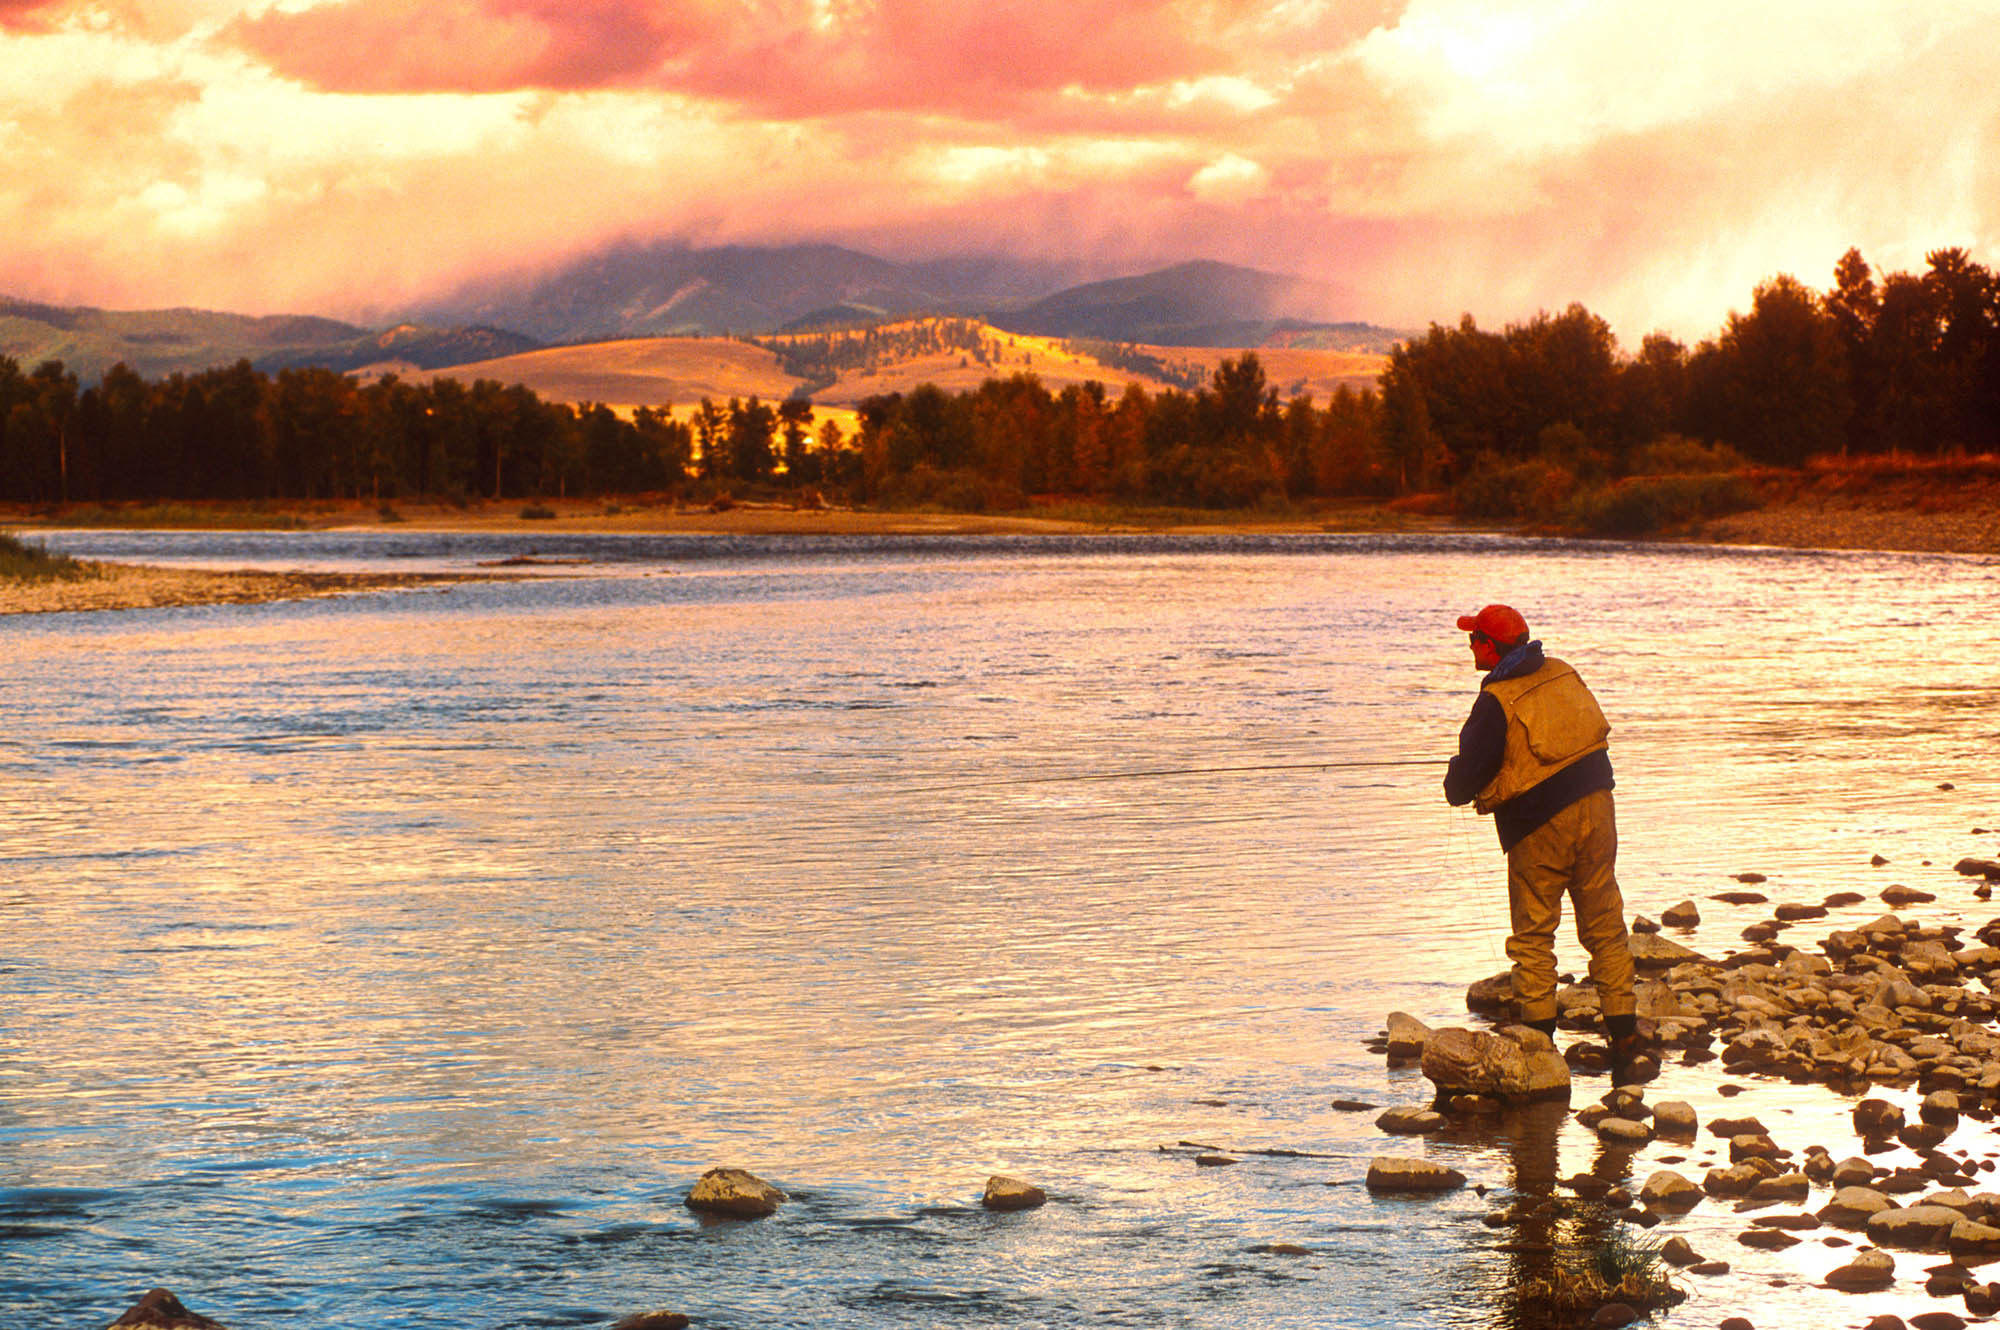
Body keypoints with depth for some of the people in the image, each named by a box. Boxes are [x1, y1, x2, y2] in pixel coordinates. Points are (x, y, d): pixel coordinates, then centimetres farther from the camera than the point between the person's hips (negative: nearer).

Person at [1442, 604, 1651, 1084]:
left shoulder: (1496, 702, -13)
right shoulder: (1562, 673, 6)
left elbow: (1470, 771, -10)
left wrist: (1456, 787, 14)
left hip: (1540, 827, -6)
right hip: (1596, 808, 6)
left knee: (1532, 937, 6)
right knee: (1605, 928, 9)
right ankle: (1627, 1041, 5)